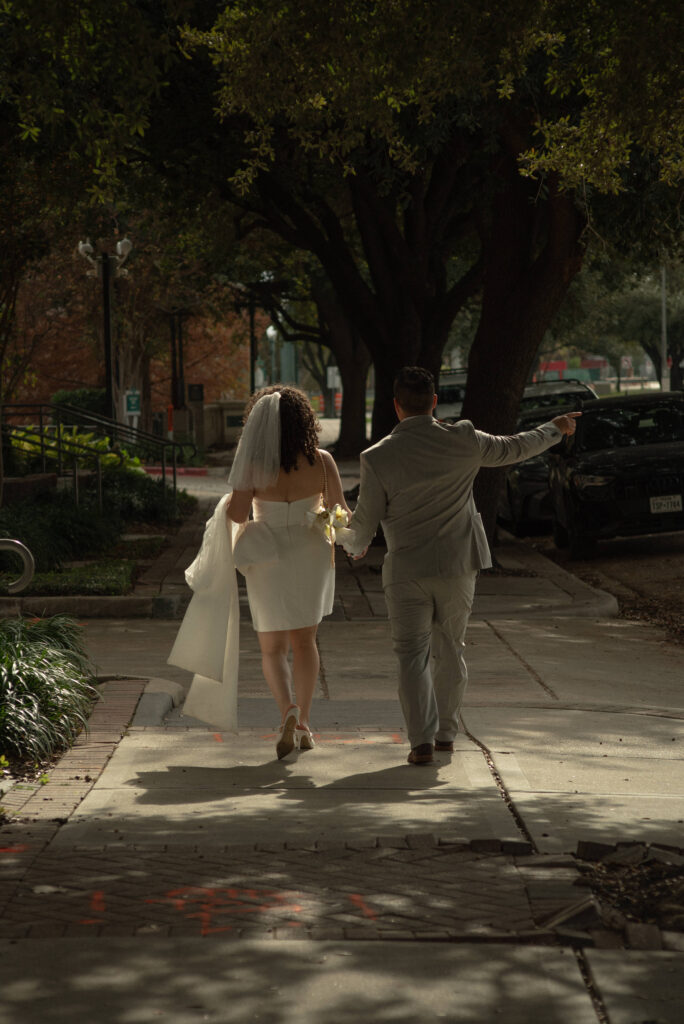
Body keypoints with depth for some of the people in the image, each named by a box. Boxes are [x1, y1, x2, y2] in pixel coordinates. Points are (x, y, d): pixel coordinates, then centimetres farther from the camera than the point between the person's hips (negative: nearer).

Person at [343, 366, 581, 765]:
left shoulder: (378, 458, -12)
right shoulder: (463, 440, -7)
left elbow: (366, 520, -5)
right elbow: (513, 449, 9)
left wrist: (355, 546, 19)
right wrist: (555, 429, 28)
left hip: (407, 571, -2)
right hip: (459, 567, 2)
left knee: (412, 655, 2)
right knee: (450, 650, 17)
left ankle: (422, 740, -10)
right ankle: (446, 732, 26)